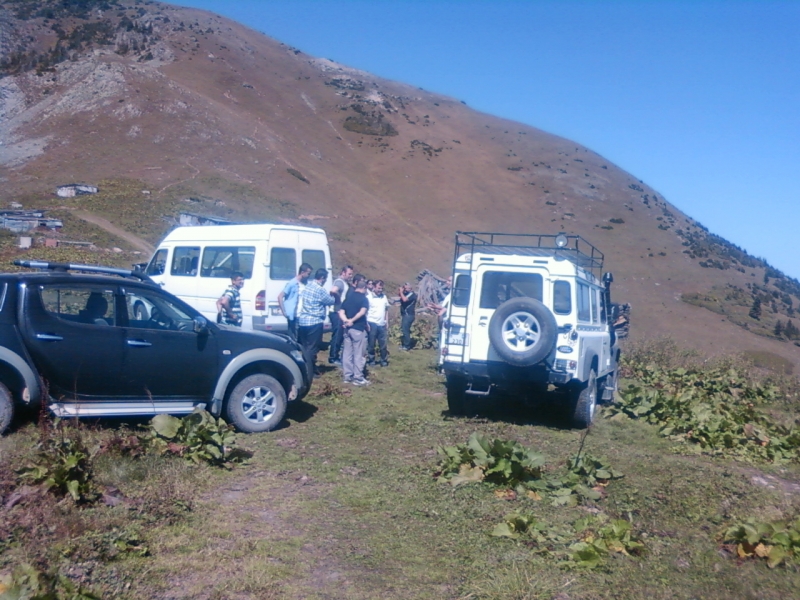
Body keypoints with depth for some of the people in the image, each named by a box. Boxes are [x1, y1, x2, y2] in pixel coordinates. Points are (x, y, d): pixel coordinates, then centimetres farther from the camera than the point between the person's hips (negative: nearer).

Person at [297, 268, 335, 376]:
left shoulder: (308, 285, 9)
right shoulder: (320, 290, -15)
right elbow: (331, 301, -5)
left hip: (302, 320, 8)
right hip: (314, 322, -8)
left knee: (304, 346, 14)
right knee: (312, 347, 1)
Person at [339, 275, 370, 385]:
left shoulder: (348, 298, 12)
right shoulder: (364, 298, -6)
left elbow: (341, 312, 2)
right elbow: (362, 312, -23)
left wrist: (346, 321, -10)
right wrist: (352, 320, -20)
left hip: (347, 328, 6)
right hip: (358, 328, -6)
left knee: (347, 352, 10)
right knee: (359, 354, 0)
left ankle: (348, 376, 16)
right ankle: (358, 378, 2)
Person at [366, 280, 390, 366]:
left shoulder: (384, 297, 8)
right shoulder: (369, 297, -7)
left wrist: (387, 322, 10)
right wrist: (366, 323, -12)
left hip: (382, 324, 4)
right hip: (372, 323, -4)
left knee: (383, 344, 8)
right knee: (371, 344, 6)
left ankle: (384, 360, 17)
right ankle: (371, 360, 17)